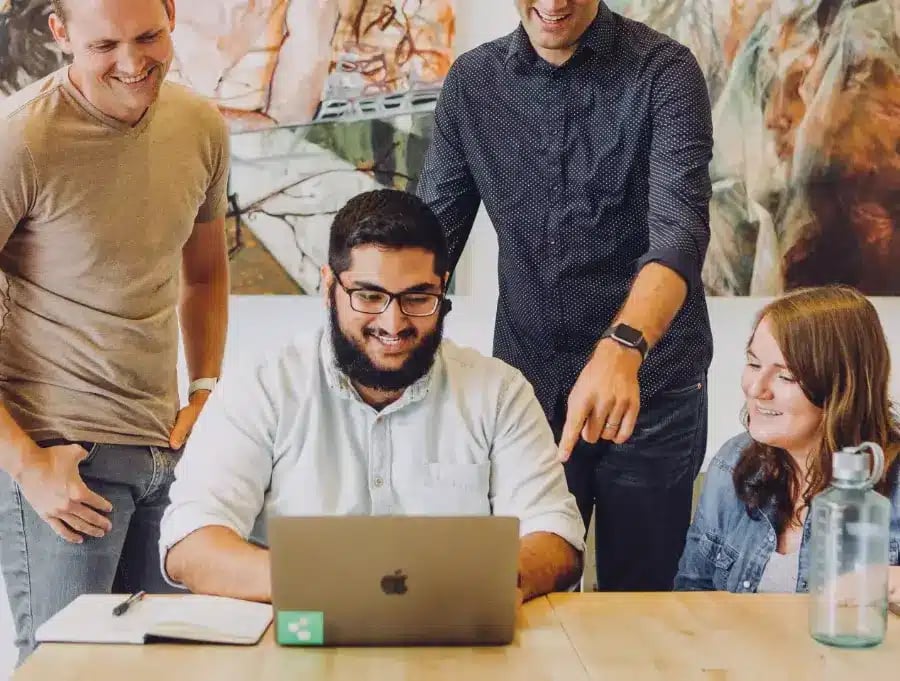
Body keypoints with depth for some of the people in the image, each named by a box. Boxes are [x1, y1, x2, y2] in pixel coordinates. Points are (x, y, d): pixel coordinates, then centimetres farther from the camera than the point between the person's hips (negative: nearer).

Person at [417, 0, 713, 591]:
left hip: (651, 384, -2)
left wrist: (622, 348, -39)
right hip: (525, 380, 3)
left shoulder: (664, 72, -9)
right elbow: (433, 232, 5)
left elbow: (679, 231, -21)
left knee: (641, 595, 11)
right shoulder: (471, 82, 3)